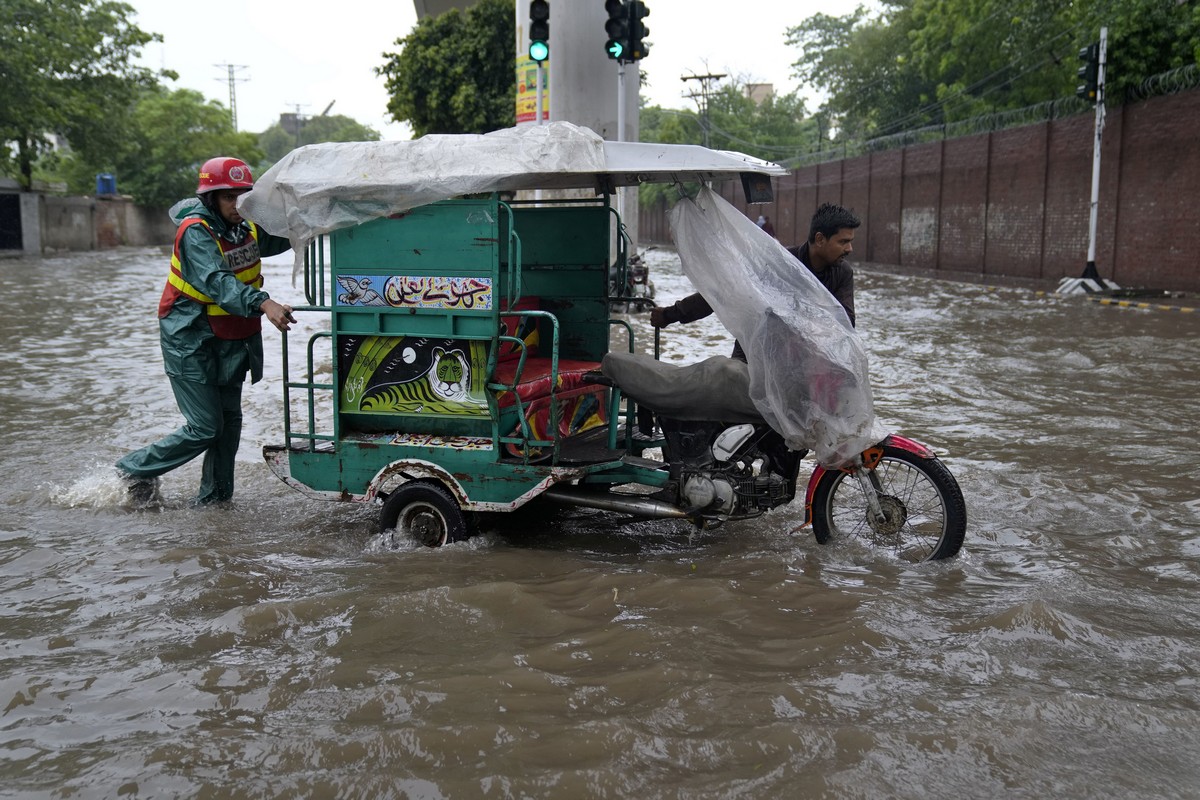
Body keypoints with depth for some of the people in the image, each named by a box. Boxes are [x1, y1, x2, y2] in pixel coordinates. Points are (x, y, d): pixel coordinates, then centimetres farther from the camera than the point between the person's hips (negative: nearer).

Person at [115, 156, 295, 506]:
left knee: (230, 420, 10)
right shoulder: (196, 232, -21)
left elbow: (280, 239, 18)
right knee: (204, 428, -7)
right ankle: (132, 470, 14)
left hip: (229, 341, 8)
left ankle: (213, 498, 23)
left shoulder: (246, 228, 2)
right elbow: (217, 282, -37)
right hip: (191, 342, -7)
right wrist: (263, 303, -53)